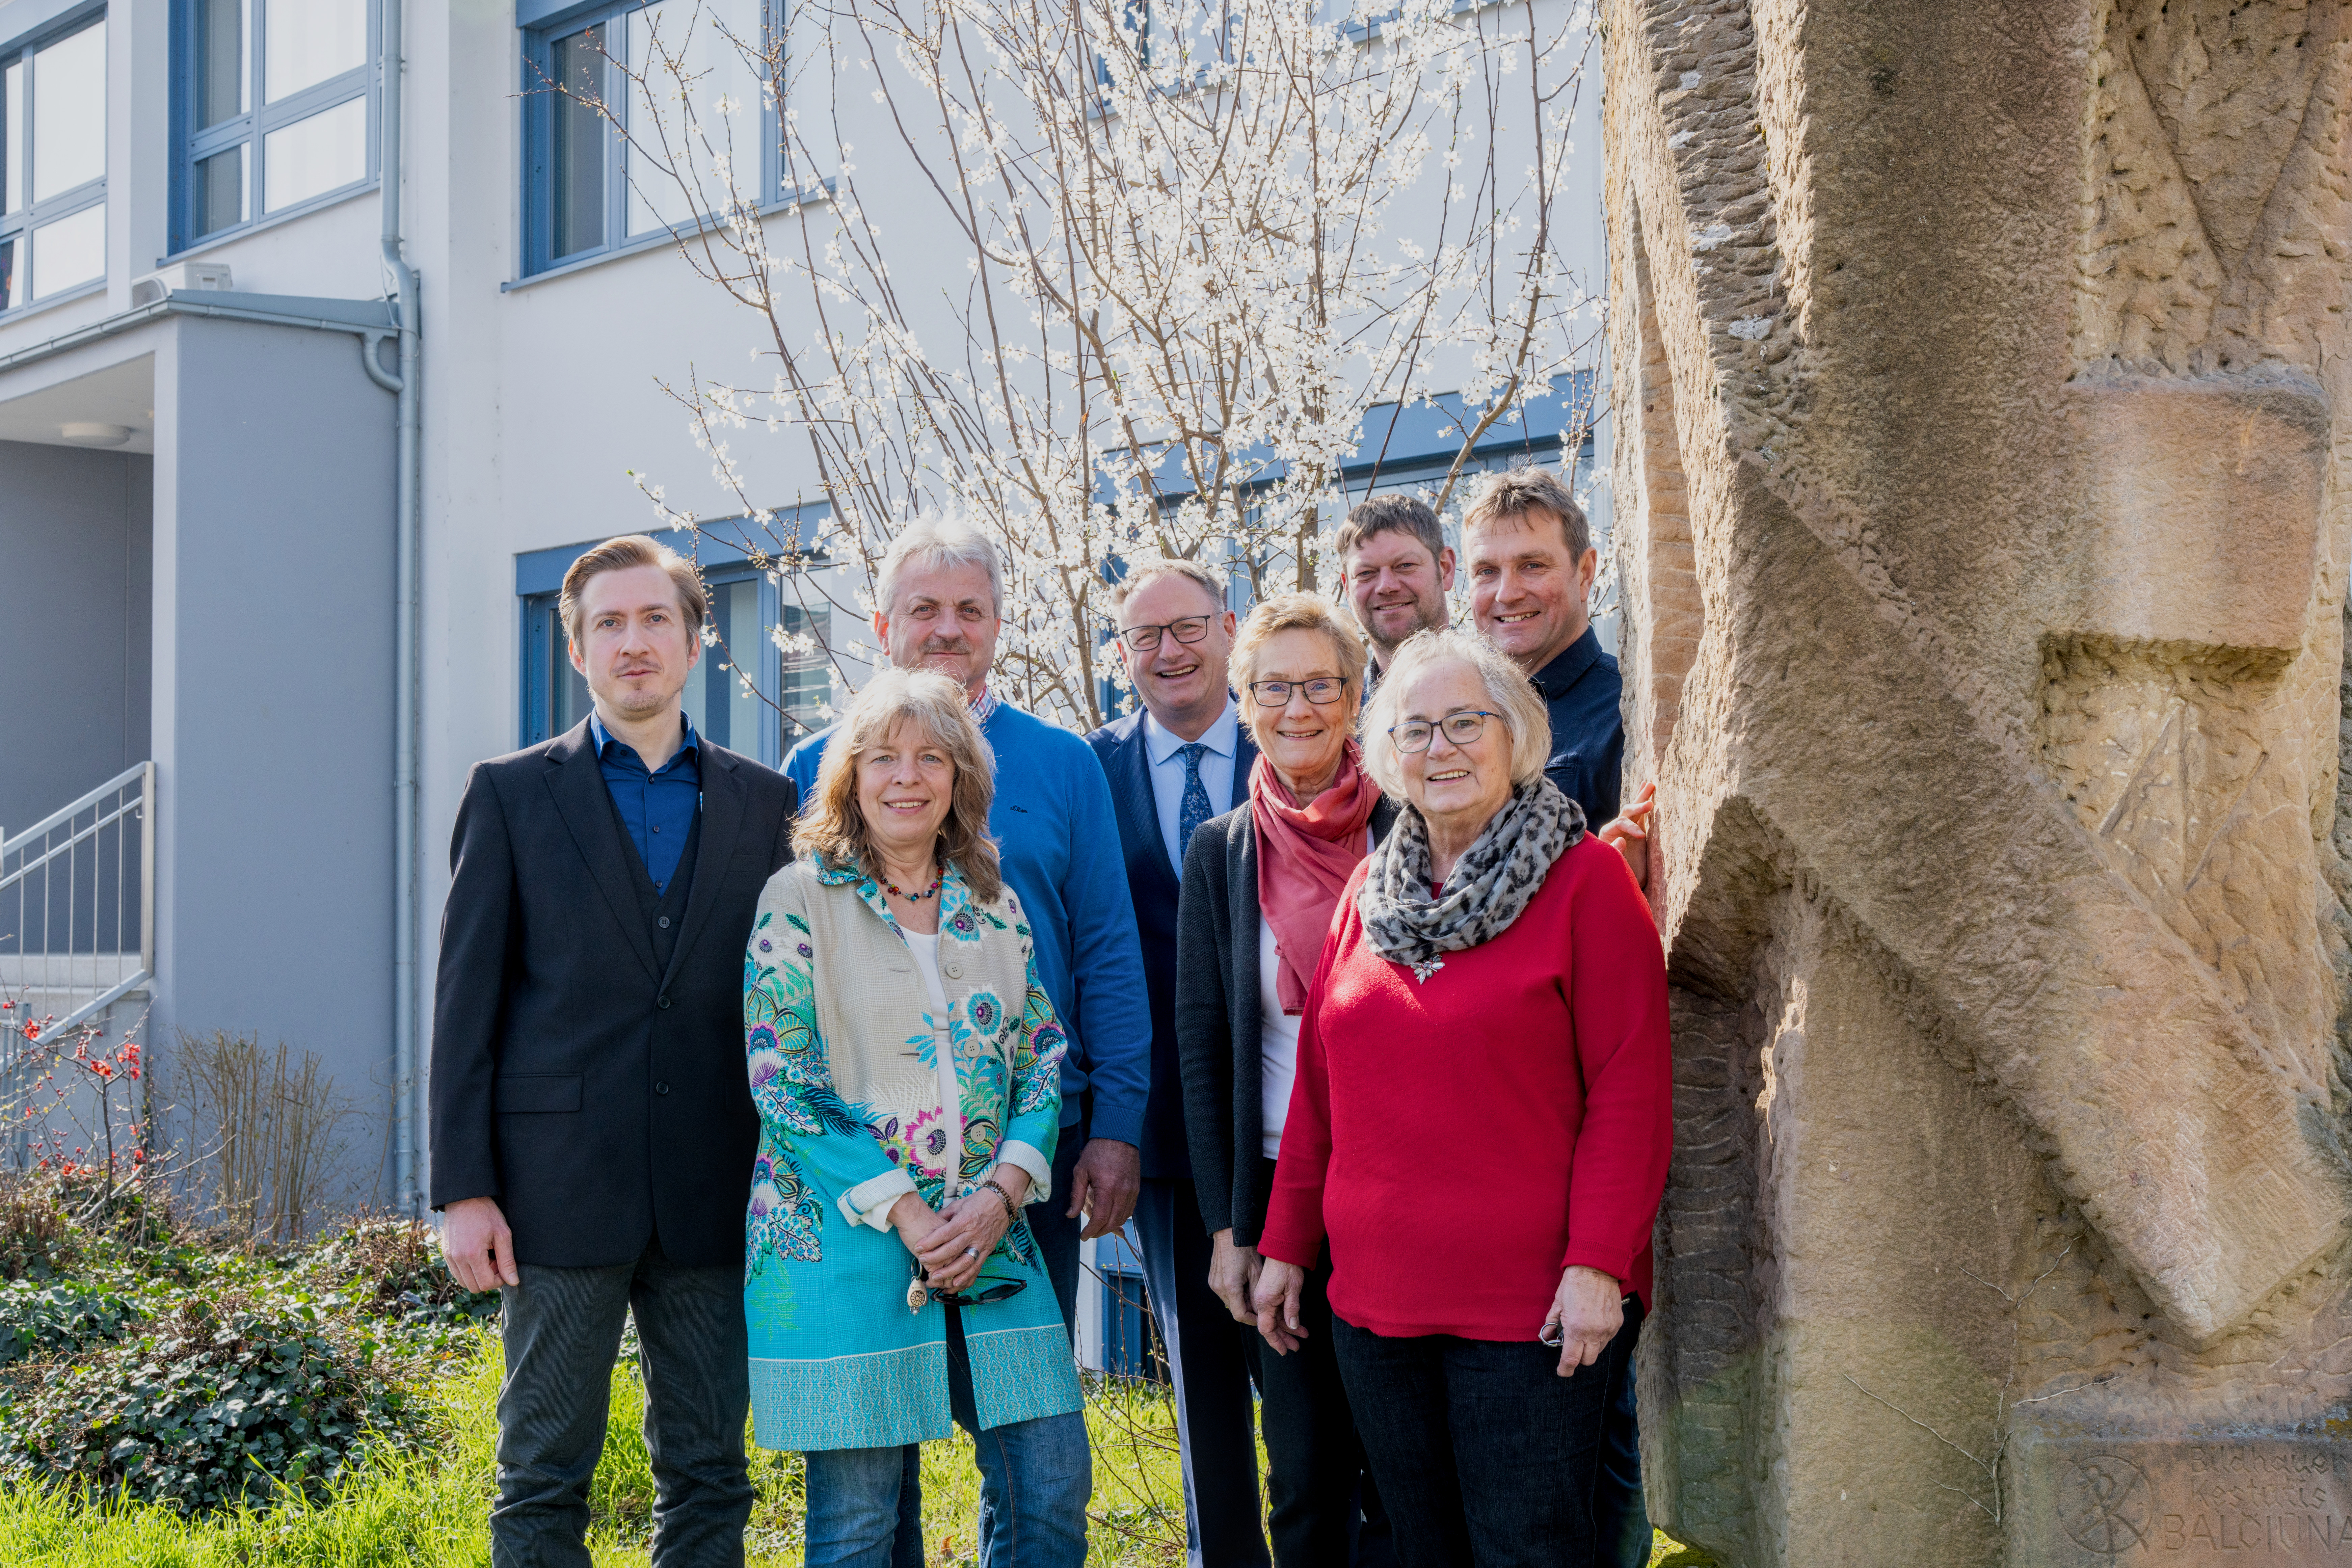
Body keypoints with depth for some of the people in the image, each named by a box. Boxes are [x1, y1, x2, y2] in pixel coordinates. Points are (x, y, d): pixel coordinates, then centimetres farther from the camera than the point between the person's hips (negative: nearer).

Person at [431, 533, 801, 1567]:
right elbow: (466, 1002, 1)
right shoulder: (512, 794, 4)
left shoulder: (763, 802, 10)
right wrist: (464, 1191, -6)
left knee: (709, 1474, 7)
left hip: (713, 1197, 2)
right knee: (544, 1475, 3)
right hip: (561, 1188, -2)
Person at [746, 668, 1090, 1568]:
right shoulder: (799, 900, -2)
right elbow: (781, 1081, -7)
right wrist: (898, 1211, -14)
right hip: (841, 1239, -4)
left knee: (1051, 1488, 0)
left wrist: (1001, 1194, -8)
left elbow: (1042, 1061, 10)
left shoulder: (996, 906, 12)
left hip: (989, 1239, 4)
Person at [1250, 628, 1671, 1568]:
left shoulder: (1585, 880, -5)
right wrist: (1288, 1246, 14)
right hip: (1376, 1304, 6)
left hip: (1533, 1312, -5)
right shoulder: (1369, 892, 12)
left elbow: (1630, 1094, -10)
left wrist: (1598, 1264, -16)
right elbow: (1318, 1090, 16)